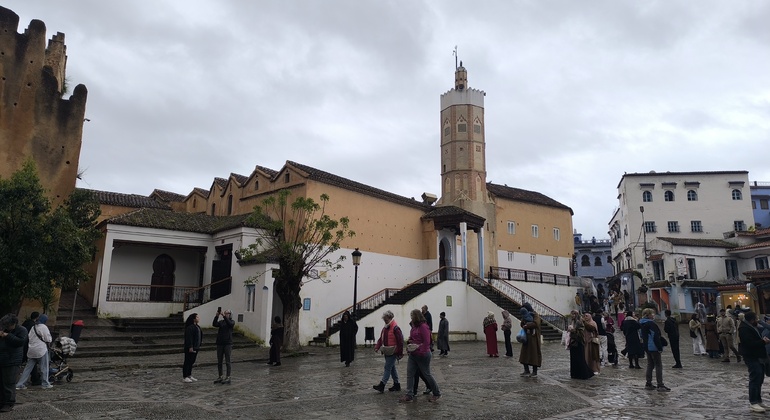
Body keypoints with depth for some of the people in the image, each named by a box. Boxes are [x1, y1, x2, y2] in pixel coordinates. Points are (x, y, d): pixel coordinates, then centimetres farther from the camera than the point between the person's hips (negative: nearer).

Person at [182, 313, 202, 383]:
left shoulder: (196, 326, 14)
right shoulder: (190, 327, -17)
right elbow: (189, 337, -21)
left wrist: (198, 345, 19)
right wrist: (190, 347, -23)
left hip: (195, 347, 10)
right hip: (190, 348, -10)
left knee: (192, 362, 15)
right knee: (187, 362, -2)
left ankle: (189, 376, 23)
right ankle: (184, 377, 4)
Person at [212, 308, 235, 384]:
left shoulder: (232, 321, 3)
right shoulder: (221, 321, 11)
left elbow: (229, 323, -20)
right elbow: (214, 324, -8)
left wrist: (224, 316, -28)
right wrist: (217, 316, -20)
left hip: (228, 344, -4)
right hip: (219, 343, 4)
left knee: (227, 362, -4)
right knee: (219, 362, 7)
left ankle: (228, 378, -1)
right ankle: (220, 377, 17)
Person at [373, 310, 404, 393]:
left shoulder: (396, 328, -16)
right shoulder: (385, 328, 11)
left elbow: (400, 341, -17)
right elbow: (381, 339, 15)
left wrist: (400, 353, -15)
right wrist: (377, 347, 0)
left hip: (393, 352, -9)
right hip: (386, 352, 9)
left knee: (387, 367, -8)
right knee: (392, 368, 14)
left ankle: (382, 385, -7)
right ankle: (396, 385, 24)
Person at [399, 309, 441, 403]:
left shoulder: (423, 327, -18)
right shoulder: (414, 326, 9)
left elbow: (426, 342, -20)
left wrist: (420, 350, -21)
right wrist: (410, 345, 0)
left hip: (422, 355, -8)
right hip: (413, 355, 9)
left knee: (427, 374, 6)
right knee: (410, 374, 4)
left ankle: (437, 393, 23)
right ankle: (409, 395, 9)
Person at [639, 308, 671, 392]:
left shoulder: (642, 324, 11)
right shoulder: (652, 324, -18)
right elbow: (656, 337, -20)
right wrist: (660, 348, -16)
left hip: (646, 347, 9)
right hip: (653, 348, -9)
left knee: (650, 365, 15)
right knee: (658, 365, -3)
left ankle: (648, 384, 17)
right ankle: (660, 386, -3)